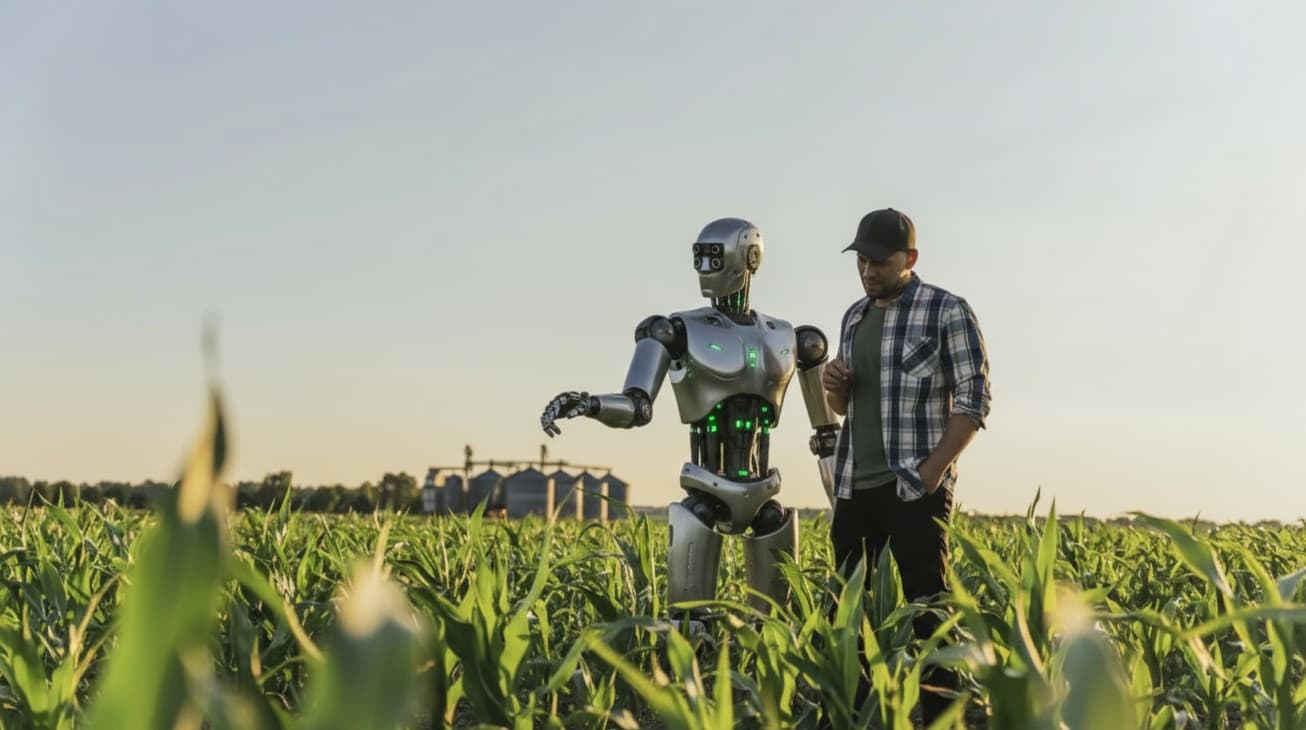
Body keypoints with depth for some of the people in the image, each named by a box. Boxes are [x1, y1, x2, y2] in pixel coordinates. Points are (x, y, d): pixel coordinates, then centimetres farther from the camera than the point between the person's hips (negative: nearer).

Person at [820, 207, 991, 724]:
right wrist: (833, 388, 0)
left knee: (926, 608, -6)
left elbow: (973, 401, -8)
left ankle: (940, 717, 0)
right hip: (853, 488, 6)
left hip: (915, 490, -6)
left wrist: (931, 473, -16)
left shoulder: (946, 312, -5)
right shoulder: (854, 316, 15)